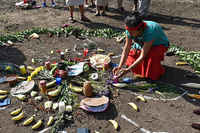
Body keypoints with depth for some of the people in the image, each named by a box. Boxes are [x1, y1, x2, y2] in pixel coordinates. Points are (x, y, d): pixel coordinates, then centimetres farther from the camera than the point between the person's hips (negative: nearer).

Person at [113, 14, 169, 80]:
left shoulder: (149, 31, -41)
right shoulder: (130, 31, -26)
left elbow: (142, 56, -39)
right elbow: (126, 49, -22)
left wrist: (127, 69, -43)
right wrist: (120, 66, -32)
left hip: (159, 45, -5)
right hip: (143, 44, 5)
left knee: (152, 55, -36)